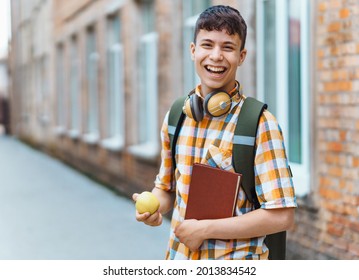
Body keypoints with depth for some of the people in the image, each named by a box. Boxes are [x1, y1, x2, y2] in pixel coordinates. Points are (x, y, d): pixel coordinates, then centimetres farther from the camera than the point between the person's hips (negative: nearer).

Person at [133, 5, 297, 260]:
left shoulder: (260, 123, -16)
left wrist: (204, 229, -19)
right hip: (178, 256, 5)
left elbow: (282, 216, -19)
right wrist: (154, 207, -9)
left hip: (235, 258, -5)